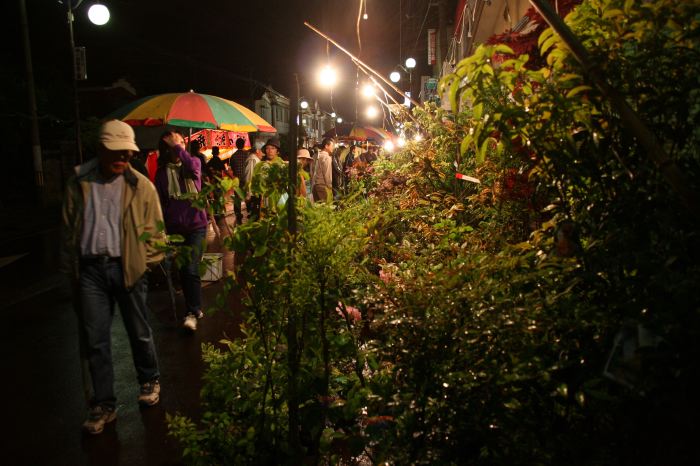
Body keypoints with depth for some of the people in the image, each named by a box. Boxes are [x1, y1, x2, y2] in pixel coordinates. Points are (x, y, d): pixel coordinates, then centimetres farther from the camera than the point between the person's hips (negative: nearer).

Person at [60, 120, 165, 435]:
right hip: (89, 269, 2)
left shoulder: (141, 186, 0)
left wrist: (148, 262, -8)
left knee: (139, 332, 12)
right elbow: (68, 229, 10)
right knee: (95, 340, 6)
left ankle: (149, 382, 35)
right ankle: (103, 405, 19)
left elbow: (154, 229, 0)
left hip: (128, 267, -1)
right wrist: (69, 268, 9)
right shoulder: (79, 184, 5)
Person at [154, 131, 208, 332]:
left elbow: (193, 167, -24)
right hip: (174, 227, 3)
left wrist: (178, 146, -19)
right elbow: (159, 202, 9)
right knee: (184, 270, 9)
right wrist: (161, 229, 5)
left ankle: (192, 312, -6)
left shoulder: (194, 162, 2)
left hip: (196, 225, -3)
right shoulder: (162, 172, 5)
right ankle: (195, 308, 25)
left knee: (190, 270, -14)